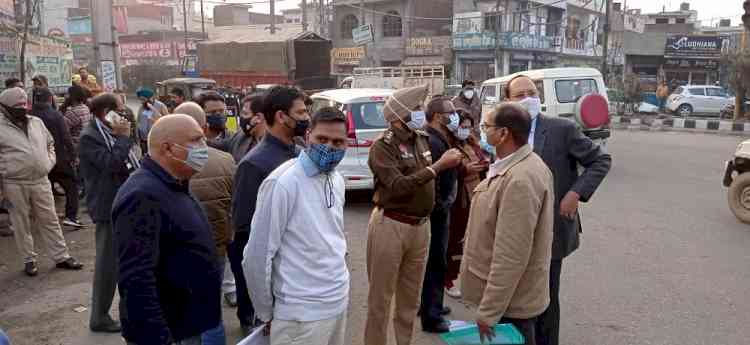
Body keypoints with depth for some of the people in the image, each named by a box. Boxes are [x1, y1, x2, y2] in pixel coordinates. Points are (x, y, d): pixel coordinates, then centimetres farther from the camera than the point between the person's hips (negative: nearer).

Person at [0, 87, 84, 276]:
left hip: (41, 181, 4)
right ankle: (29, 260, 21)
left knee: (50, 220, 9)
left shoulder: (37, 122, 9)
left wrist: (50, 162, 7)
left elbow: (50, 144, 23)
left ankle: (62, 257, 17)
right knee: (21, 223, 8)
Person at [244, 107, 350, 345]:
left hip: (340, 299, 7)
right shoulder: (282, 183, -19)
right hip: (302, 312, -7)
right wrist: (266, 313, -7)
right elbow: (257, 256, -16)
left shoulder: (337, 180, 5)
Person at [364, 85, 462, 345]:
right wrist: (438, 166, -25)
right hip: (390, 225, -7)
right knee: (381, 296, 6)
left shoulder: (423, 139, 7)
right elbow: (398, 186, -25)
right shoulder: (382, 146, -14)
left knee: (411, 297, 19)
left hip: (421, 225, 7)